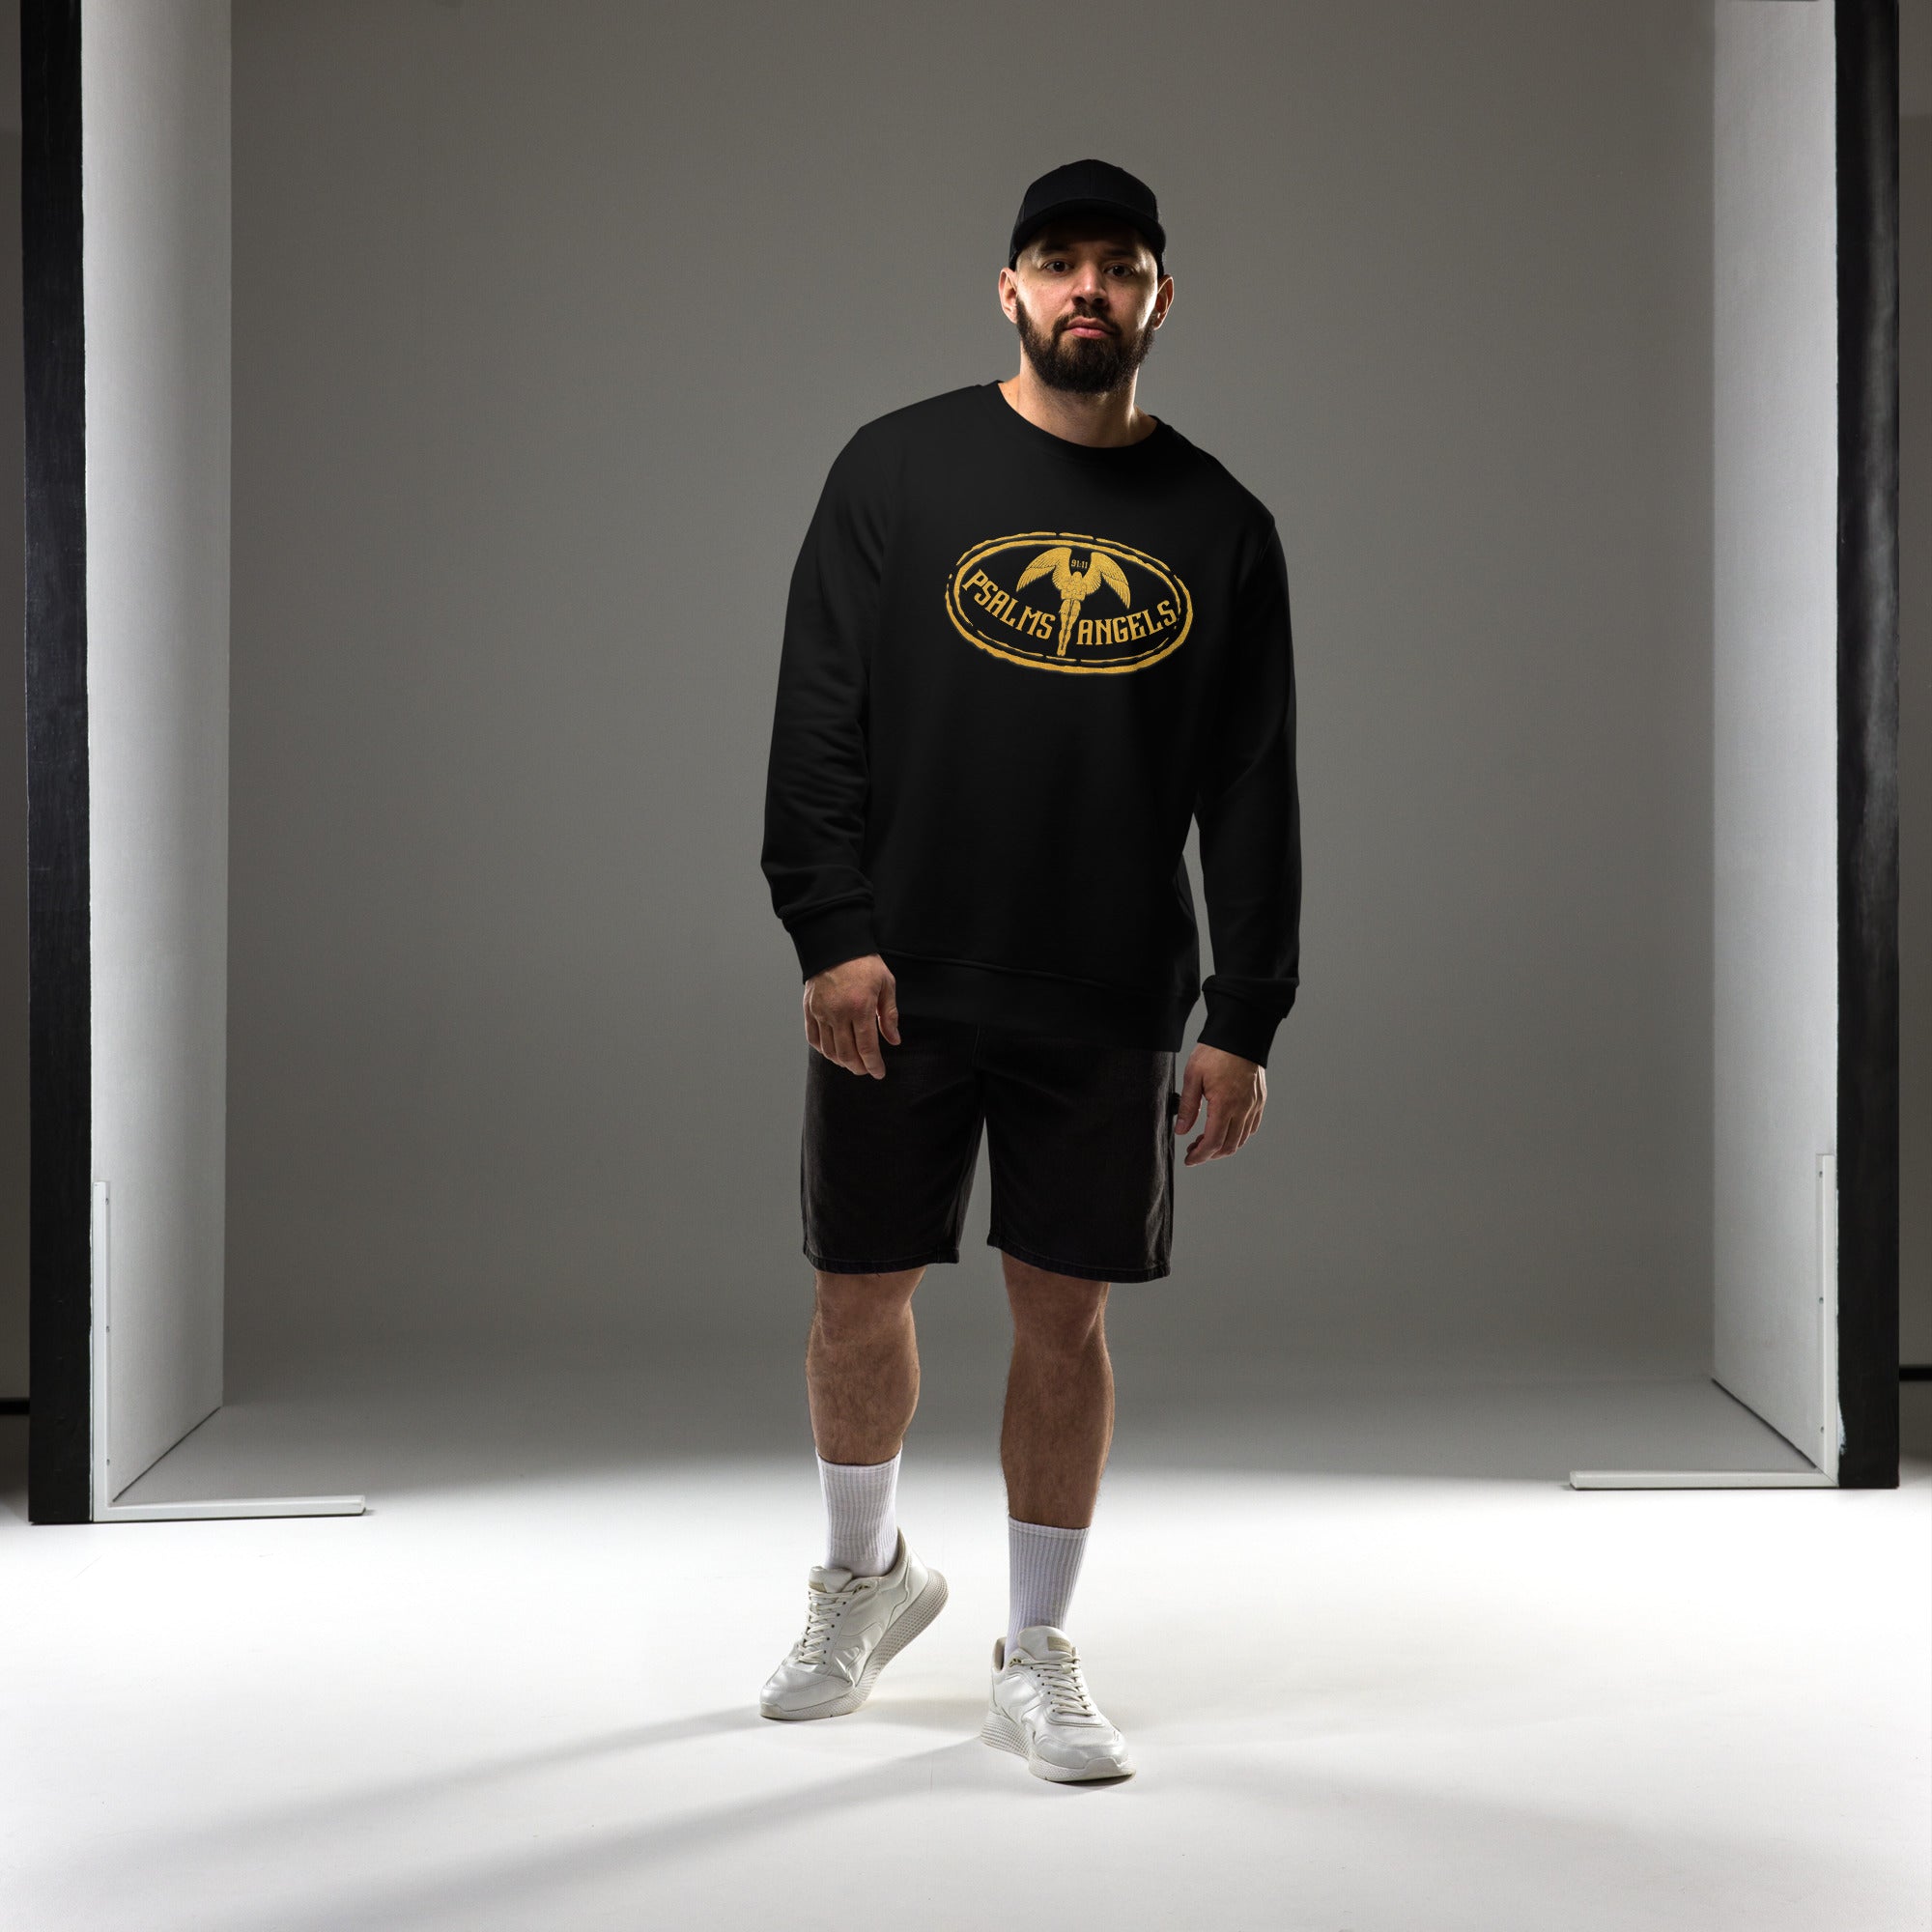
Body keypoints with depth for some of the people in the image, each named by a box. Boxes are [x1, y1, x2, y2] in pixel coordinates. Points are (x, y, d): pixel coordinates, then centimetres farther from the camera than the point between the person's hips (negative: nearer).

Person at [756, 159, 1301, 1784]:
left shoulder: (1221, 526, 5)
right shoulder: (899, 471, 2)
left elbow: (1253, 794, 5)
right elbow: (817, 722, -1)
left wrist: (1247, 1021, -1)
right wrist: (832, 931, -11)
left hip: (1112, 1008, 1)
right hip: (898, 984, 0)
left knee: (1066, 1315, 5)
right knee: (859, 1299, 9)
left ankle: (1039, 1658, 20)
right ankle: (869, 1575, 36)